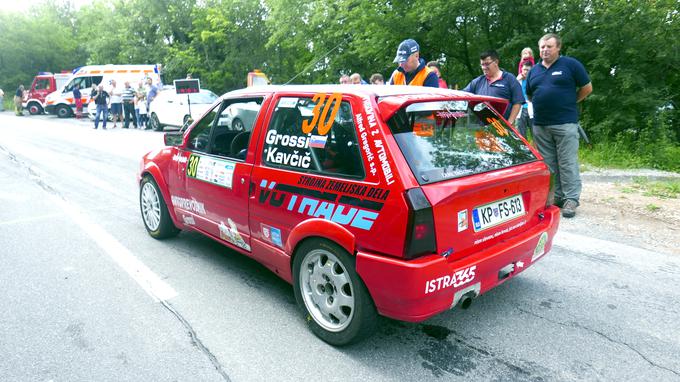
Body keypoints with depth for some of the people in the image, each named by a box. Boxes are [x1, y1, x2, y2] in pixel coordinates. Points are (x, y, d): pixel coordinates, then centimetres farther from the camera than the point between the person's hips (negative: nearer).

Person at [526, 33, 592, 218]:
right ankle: (555, 196, 19)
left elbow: (587, 88, 4)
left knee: (568, 163, -4)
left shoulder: (570, 64, 0)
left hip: (565, 124, -5)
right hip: (540, 125, 5)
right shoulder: (534, 70, 14)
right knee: (548, 164, 9)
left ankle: (571, 199, 1)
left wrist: (568, 103, 8)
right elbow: (529, 95, 25)